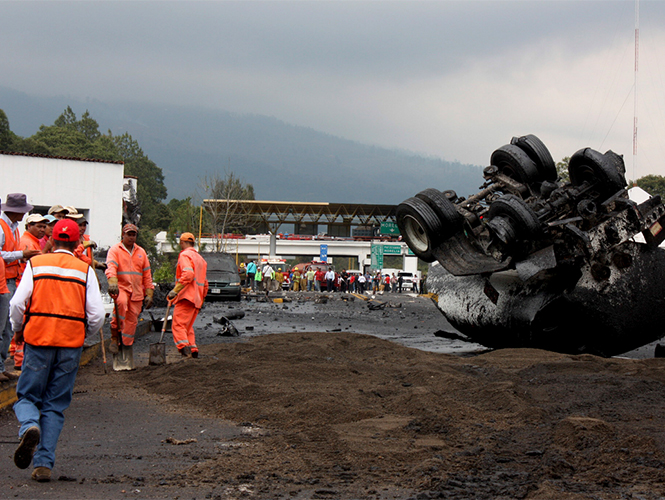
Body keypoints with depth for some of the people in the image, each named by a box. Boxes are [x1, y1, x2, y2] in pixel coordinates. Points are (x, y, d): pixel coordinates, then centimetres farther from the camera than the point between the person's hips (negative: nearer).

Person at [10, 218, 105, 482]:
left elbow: (17, 304, -3)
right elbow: (97, 315, 0)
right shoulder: (85, 270, 5)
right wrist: (86, 332, 21)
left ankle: (29, 426, -24)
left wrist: (18, 331, 15)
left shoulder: (36, 264, 3)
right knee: (55, 404, 8)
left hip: (38, 340, -1)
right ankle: (44, 463, 1)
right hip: (71, 343, 1)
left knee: (27, 395, 10)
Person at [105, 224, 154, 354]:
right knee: (121, 302, -36)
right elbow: (111, 267, -15)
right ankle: (115, 336, -28)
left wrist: (149, 294, 12)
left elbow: (147, 275, 19)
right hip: (120, 287, -5)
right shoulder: (115, 250, 2)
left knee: (132, 321, 2)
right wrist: (112, 281, -35)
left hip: (136, 292, 5)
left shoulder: (141, 252, 17)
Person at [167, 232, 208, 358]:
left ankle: (184, 348, -31)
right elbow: (205, 283, 28)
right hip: (196, 299, 9)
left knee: (178, 325, -14)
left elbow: (188, 274, -20)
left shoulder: (185, 255, -2)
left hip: (186, 297, -9)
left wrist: (175, 290, -22)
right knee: (188, 327, 14)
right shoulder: (200, 259, 27)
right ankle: (193, 350, 2)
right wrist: (201, 300, 31)